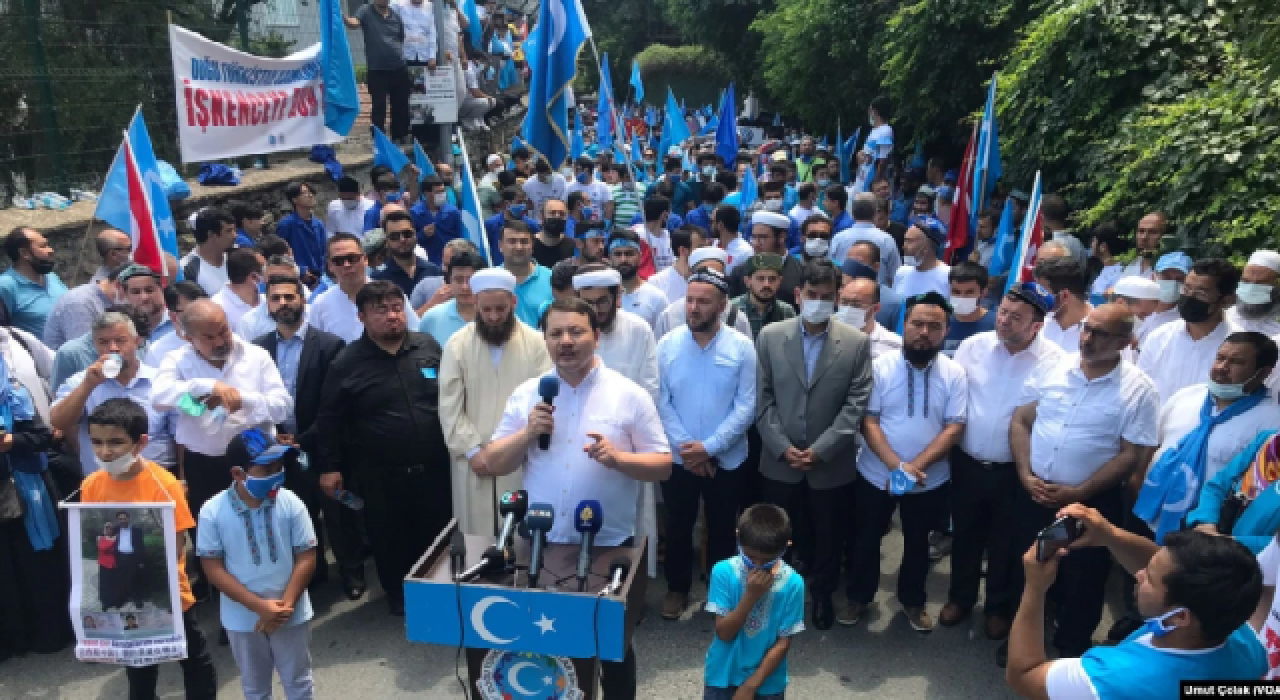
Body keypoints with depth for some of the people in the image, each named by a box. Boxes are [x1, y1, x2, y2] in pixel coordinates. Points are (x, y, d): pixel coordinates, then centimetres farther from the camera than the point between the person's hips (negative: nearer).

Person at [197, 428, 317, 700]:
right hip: (243, 618, 0)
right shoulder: (213, 512, -15)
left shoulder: (290, 503, -14)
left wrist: (286, 604, -19)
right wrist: (260, 606, -18)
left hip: (291, 614, 0)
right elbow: (212, 568, -12)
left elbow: (306, 557, -9)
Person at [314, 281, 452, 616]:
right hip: (380, 475, -1)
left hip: (434, 467, 2)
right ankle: (399, 597, 34)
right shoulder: (347, 362, -6)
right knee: (390, 541, 13)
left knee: (437, 536, 14)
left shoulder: (430, 347, 0)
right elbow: (330, 419, 0)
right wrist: (329, 466, -2)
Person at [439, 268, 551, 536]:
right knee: (476, 531, 8)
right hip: (474, 460, 1)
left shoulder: (536, 342, -2)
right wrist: (472, 450, -9)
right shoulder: (456, 344, 0)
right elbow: (450, 407, -2)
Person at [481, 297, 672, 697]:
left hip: (611, 544, -2)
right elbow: (494, 465, 3)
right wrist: (527, 433, -14)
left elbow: (663, 466, -4)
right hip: (541, 543, 2)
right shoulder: (526, 394, 2)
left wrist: (617, 458, -22)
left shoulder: (629, 394, -5)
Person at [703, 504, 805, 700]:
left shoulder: (792, 583, -18)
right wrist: (751, 595, -29)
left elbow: (783, 643, -12)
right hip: (723, 675, 0)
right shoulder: (724, 572, -17)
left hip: (767, 681, 0)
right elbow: (724, 633, -18)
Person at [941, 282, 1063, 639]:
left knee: (1006, 543, 17)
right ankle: (960, 596, 42)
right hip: (967, 463, 2)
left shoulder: (1055, 361, -14)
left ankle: (999, 606, 40)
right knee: (965, 535, 20)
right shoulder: (973, 345, -7)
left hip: (1016, 471, -2)